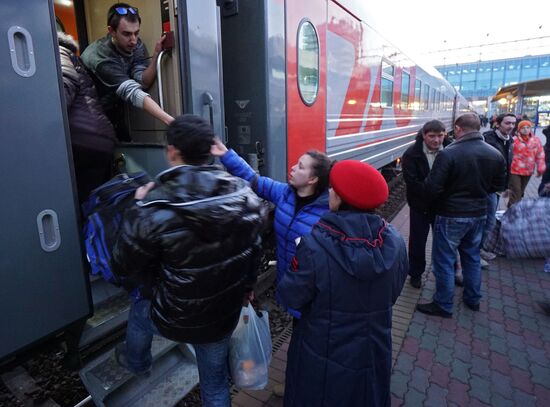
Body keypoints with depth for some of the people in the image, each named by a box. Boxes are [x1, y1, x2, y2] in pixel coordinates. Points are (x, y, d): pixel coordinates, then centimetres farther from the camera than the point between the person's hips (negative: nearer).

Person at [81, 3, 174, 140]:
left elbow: (143, 83, -18)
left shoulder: (136, 45, -11)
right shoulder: (99, 57, -31)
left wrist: (156, 55, -32)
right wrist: (169, 120, -53)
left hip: (113, 114, 5)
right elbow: (134, 93, -42)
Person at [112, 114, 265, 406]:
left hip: (178, 320, -2)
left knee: (140, 310, 33)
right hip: (225, 317, 3)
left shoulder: (155, 209, -29)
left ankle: (135, 362, 63)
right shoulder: (246, 196, -15)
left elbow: (124, 266, -11)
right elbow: (253, 252, 0)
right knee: (216, 384, 27)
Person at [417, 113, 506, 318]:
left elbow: (432, 188, -22)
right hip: (479, 214, 7)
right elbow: (498, 186, 10)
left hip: (451, 216, -6)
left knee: (444, 261, 6)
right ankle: (473, 299, 38)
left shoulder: (448, 154, -22)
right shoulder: (496, 155, -1)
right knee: (472, 257, 22)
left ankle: (443, 306, 18)